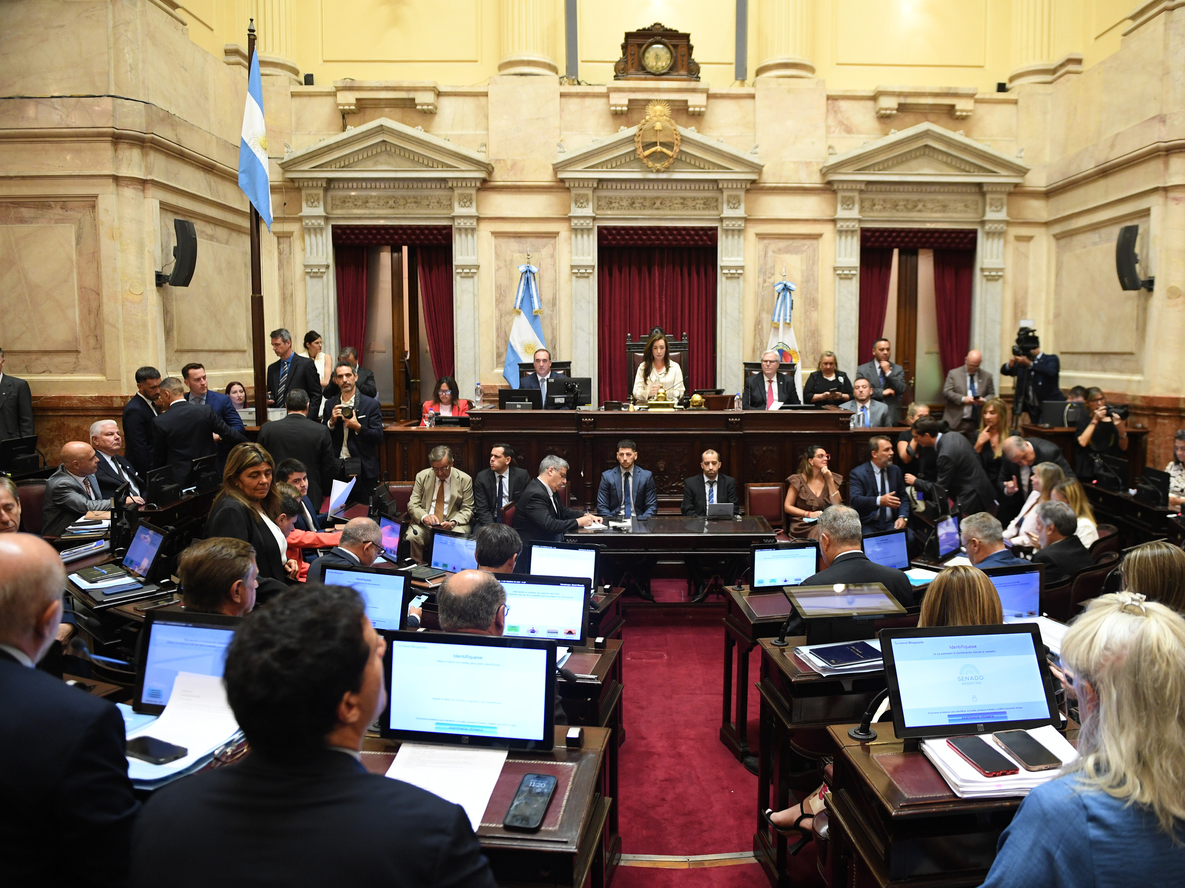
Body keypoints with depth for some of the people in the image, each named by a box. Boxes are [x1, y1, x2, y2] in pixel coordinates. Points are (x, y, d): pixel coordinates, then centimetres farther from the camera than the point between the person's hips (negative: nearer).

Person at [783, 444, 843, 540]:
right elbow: (787, 507, 1)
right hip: (803, 525, -3)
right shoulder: (798, 480, 2)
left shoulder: (832, 478, 12)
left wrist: (830, 480, -5)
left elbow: (836, 505, 1)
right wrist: (809, 514, -12)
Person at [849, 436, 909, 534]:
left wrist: (902, 517, -4)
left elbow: (903, 497, 16)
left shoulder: (896, 471, 14)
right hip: (868, 525, -4)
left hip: (891, 524, 4)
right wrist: (879, 501, -33)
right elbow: (854, 500, -17)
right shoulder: (857, 473, -4)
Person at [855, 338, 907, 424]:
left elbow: (902, 390, -2)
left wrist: (888, 372, -6)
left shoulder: (898, 369, 11)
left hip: (892, 416, 2)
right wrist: (882, 392, -9)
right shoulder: (862, 369, 4)